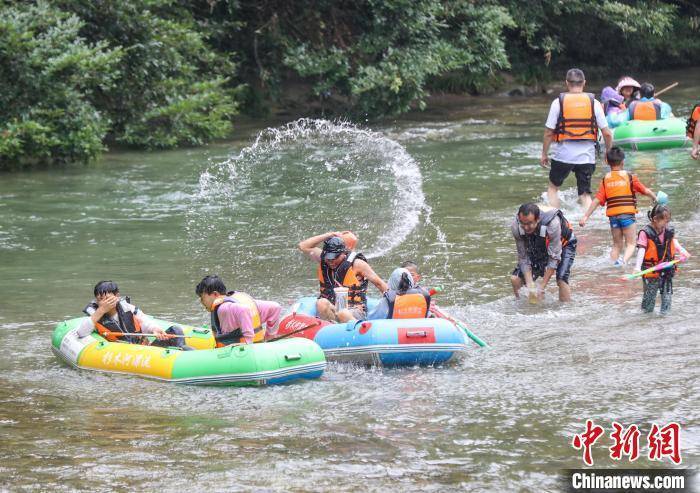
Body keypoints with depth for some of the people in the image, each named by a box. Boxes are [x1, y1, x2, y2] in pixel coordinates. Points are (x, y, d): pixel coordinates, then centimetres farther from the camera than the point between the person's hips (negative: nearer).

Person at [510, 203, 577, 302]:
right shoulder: (516, 228, -30)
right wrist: (530, 286, -31)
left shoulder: (552, 224, -41)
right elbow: (523, 258, -21)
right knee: (515, 279, -10)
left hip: (563, 244, -4)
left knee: (561, 279, -27)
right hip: (537, 249, 4)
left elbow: (554, 258, -33)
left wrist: (541, 288, -32)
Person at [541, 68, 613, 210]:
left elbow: (548, 132, -4)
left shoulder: (558, 102, -4)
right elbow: (606, 133, -1)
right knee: (585, 194, 10)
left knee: (553, 187, 18)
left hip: (563, 155, -1)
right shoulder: (594, 103, 0)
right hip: (587, 156, 1)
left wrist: (544, 154, 8)